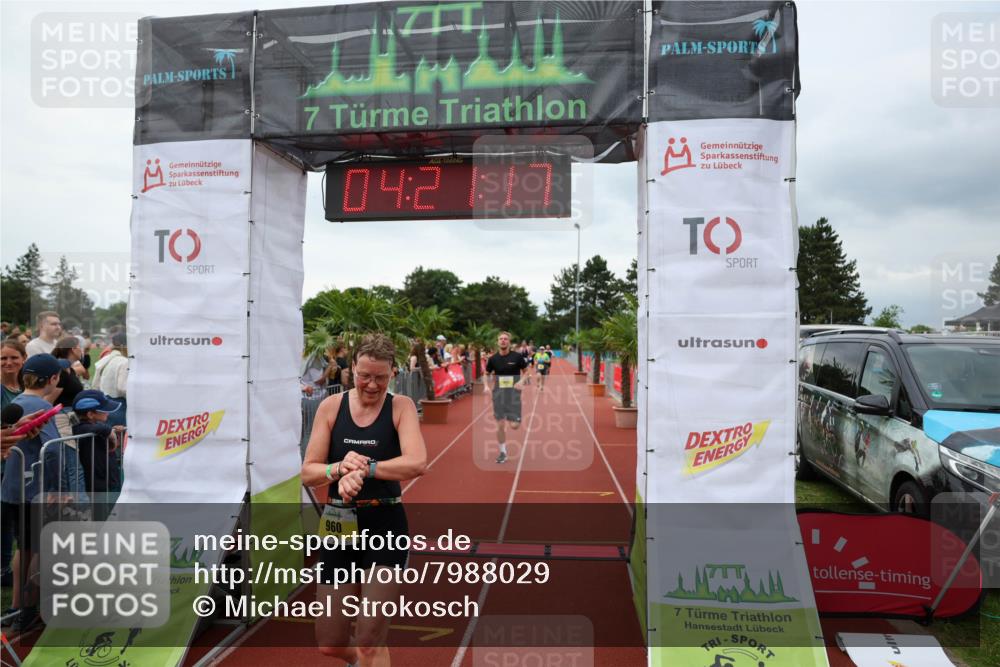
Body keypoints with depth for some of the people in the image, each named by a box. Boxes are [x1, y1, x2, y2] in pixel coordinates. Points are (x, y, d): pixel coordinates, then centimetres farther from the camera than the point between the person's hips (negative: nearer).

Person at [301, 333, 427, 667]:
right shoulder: (331, 406, -1)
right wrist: (340, 468, -23)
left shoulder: (401, 406, -6)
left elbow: (417, 462, -22)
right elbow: (308, 472, -3)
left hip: (386, 527, -3)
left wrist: (364, 470, -32)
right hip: (339, 527, 3)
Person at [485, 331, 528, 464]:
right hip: (498, 394, 2)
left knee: (514, 426, -6)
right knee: (500, 425, 2)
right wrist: (487, 386, -2)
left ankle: (515, 418, 31)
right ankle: (503, 453, 17)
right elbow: (487, 374, 15)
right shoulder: (493, 359, 0)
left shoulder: (517, 356, -7)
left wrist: (522, 381, -14)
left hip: (513, 394, -2)